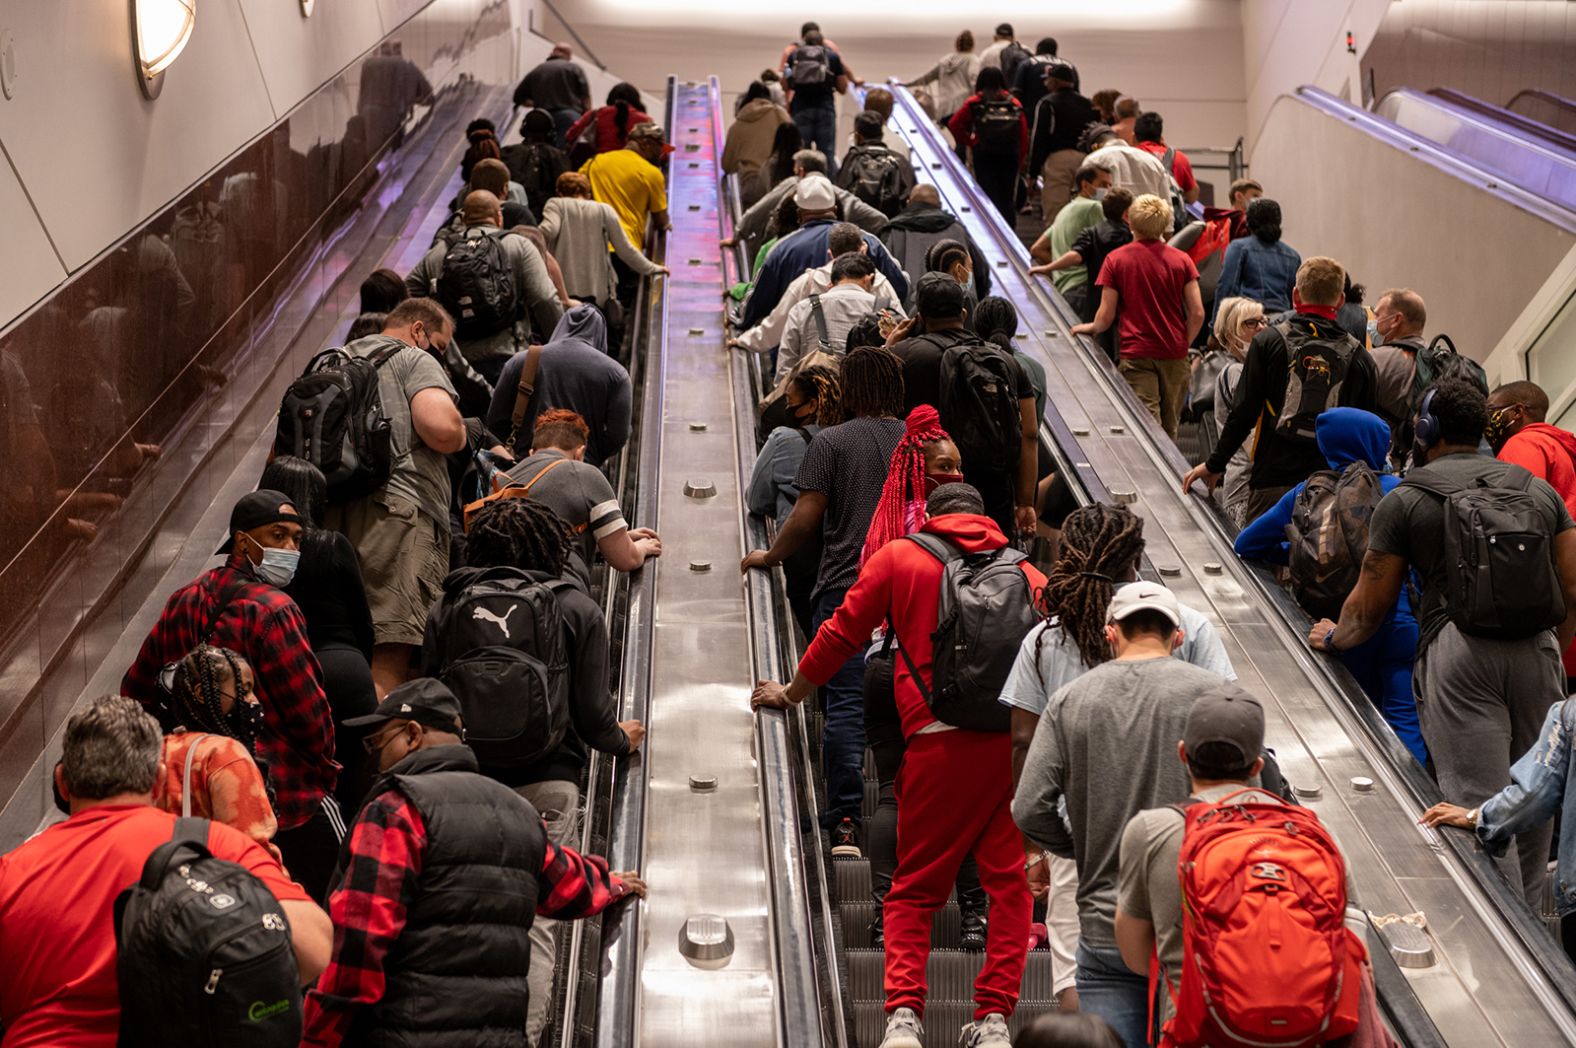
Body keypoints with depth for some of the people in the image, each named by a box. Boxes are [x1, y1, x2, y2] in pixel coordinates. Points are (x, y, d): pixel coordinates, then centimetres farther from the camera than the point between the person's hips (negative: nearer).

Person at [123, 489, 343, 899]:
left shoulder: (182, 602, 8)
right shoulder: (270, 609, -16)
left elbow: (136, 689, 15)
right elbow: (309, 710, -14)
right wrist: (326, 769, 3)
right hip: (289, 796, -8)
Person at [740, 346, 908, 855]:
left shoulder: (831, 442, -4)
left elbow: (806, 516, -8)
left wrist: (770, 556, 7)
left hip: (845, 588, -3)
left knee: (845, 704, -2)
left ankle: (844, 822, -4)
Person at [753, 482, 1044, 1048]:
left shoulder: (898, 558, 12)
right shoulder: (1025, 571, 17)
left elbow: (842, 634, 16)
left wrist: (789, 694, 29)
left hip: (939, 741, -1)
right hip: (1019, 741, 2)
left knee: (915, 887, 7)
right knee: (1010, 883, 7)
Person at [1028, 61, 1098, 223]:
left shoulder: (1047, 103, 1)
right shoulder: (1088, 105, 16)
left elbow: (1039, 140, -4)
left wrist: (1033, 173, -2)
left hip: (1057, 158, -5)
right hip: (1085, 159, 5)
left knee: (1055, 215, -6)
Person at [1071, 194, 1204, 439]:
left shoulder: (1116, 259, -2)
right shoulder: (1181, 259, 2)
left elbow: (1106, 316, -2)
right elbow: (1197, 313, -2)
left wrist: (1092, 327, 19)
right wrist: (1183, 343, 14)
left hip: (1136, 353, -2)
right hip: (1175, 355, 3)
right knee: (1169, 428, 13)